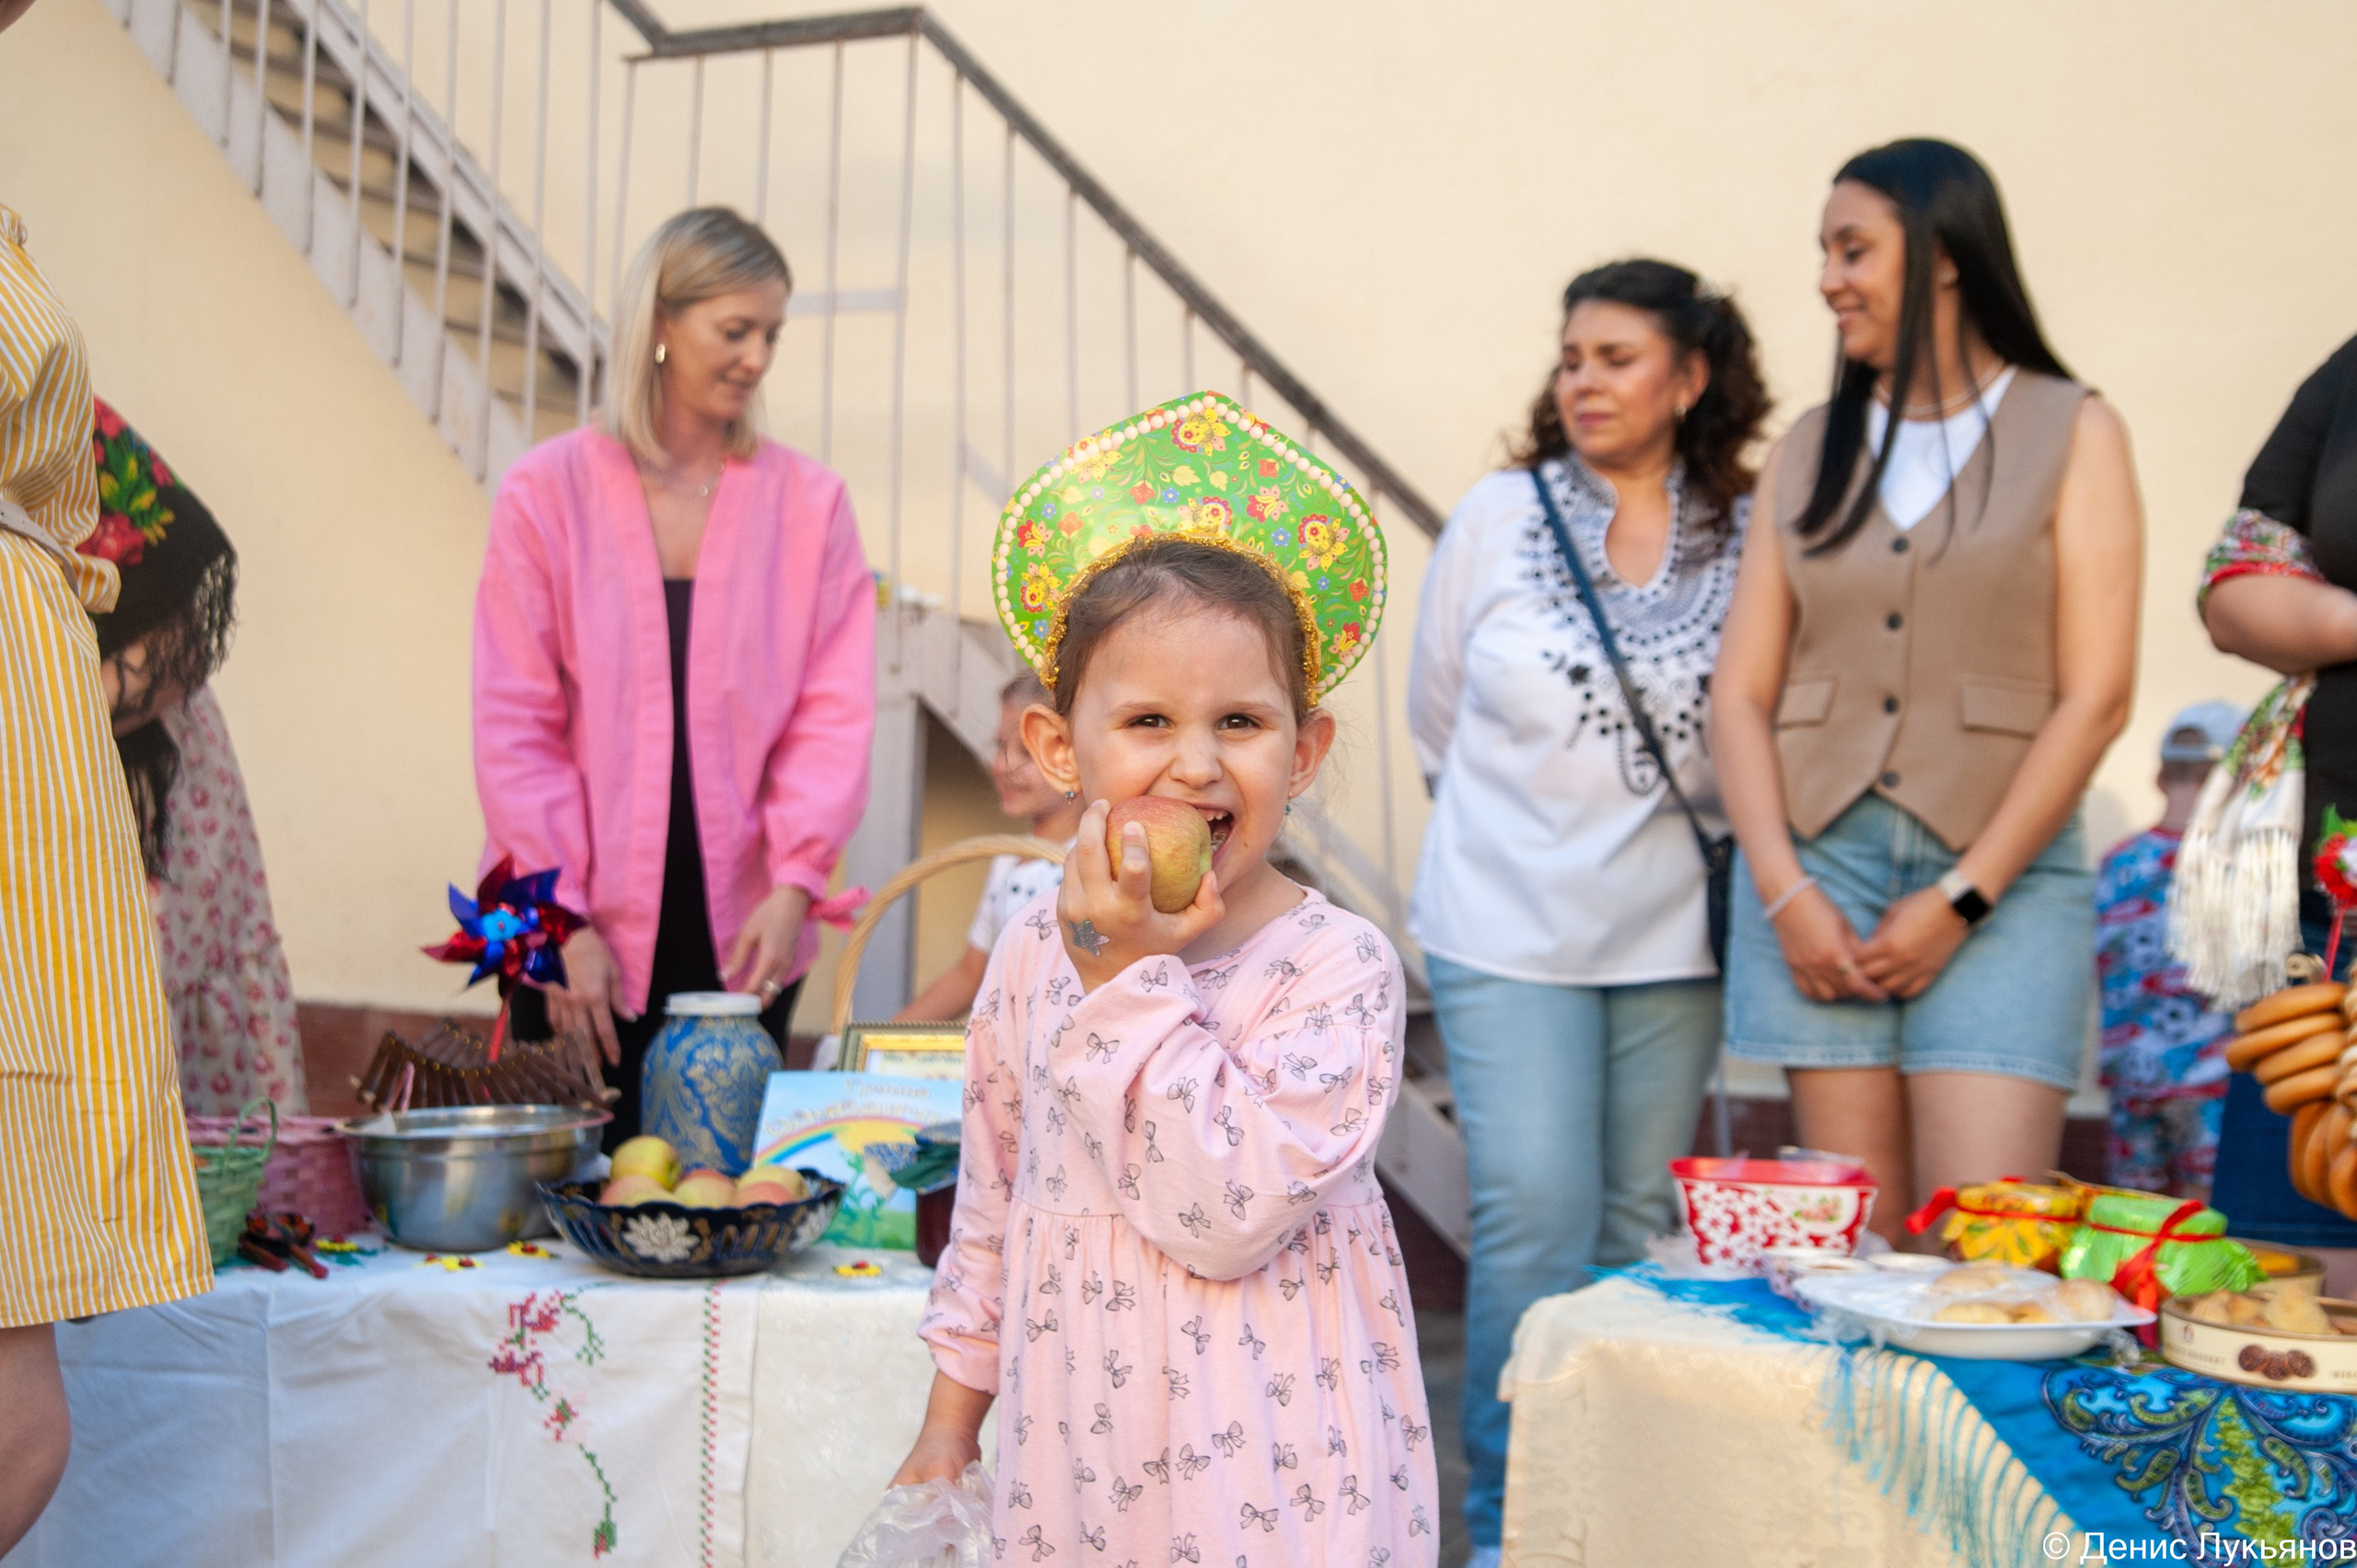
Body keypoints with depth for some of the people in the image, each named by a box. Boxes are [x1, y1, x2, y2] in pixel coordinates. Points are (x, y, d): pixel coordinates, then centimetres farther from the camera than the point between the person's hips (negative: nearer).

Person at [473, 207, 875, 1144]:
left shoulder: (809, 504, 4)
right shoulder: (547, 493, 0)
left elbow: (834, 713, 0)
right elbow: (514, 725, -1)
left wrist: (794, 884, -12)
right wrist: (560, 920, -7)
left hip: (745, 943, 2)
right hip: (583, 949, -1)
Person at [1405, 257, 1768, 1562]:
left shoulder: (1747, 537, -1)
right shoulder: (1500, 516, -1)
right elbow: (1434, 716, 10)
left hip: (1672, 936, 2)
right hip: (1508, 929, -1)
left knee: (1640, 1224, 9)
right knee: (1534, 1217, -8)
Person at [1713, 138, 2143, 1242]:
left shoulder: (2072, 433, 4)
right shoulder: (1807, 453, 13)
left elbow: (2096, 696, -4)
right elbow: (1741, 691, 7)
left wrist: (1960, 899, -9)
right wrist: (1784, 890, -6)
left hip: (1999, 874, -3)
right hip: (1817, 863, 3)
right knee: (1855, 1246, 3)